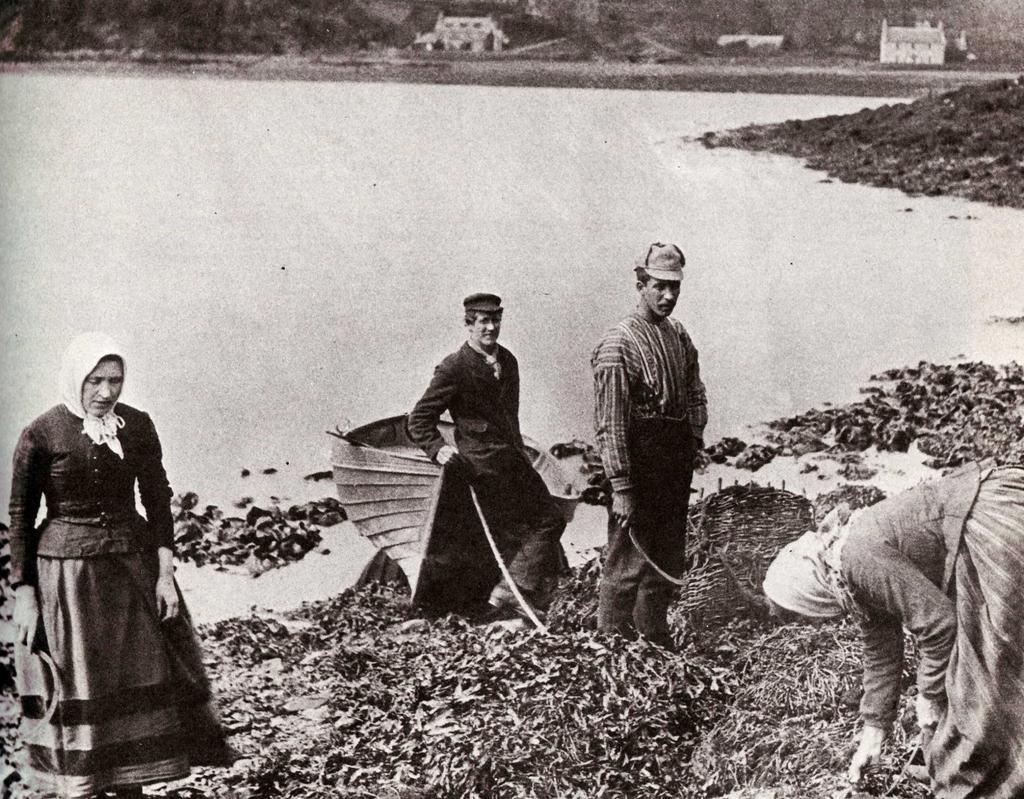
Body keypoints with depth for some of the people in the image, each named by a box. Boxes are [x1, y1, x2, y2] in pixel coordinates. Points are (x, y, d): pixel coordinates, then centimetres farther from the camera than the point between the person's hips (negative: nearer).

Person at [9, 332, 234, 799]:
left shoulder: (137, 426, 1)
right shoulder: (41, 434, -8)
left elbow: (158, 500, 5)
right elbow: (20, 517, -3)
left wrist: (165, 572, -3)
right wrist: (23, 594, -5)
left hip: (134, 566, 3)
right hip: (67, 572, -3)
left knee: (140, 685, 8)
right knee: (79, 691, 4)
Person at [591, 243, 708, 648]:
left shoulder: (679, 336, 12)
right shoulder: (618, 344, -13)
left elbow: (695, 393, 23)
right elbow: (610, 423, -16)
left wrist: (694, 437, 6)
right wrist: (621, 486, -19)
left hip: (677, 459, 8)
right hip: (639, 458, -8)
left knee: (668, 556, 16)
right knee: (629, 557, -4)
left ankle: (654, 635, 29)